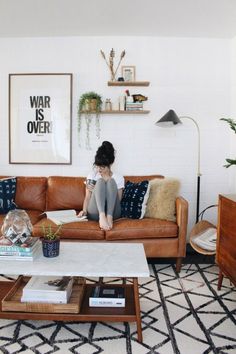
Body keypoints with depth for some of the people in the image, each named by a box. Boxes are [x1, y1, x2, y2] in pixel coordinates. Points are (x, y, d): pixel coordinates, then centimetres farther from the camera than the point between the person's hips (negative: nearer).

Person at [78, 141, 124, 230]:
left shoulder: (119, 178, 9)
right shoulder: (92, 176, 12)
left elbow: (117, 200, 1)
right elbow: (87, 197, 5)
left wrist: (96, 190, -7)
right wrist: (84, 211, -15)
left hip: (113, 212, 0)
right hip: (95, 212, 0)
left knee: (111, 181, -22)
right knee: (100, 181, -23)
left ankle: (109, 217, -39)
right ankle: (102, 216, -47)